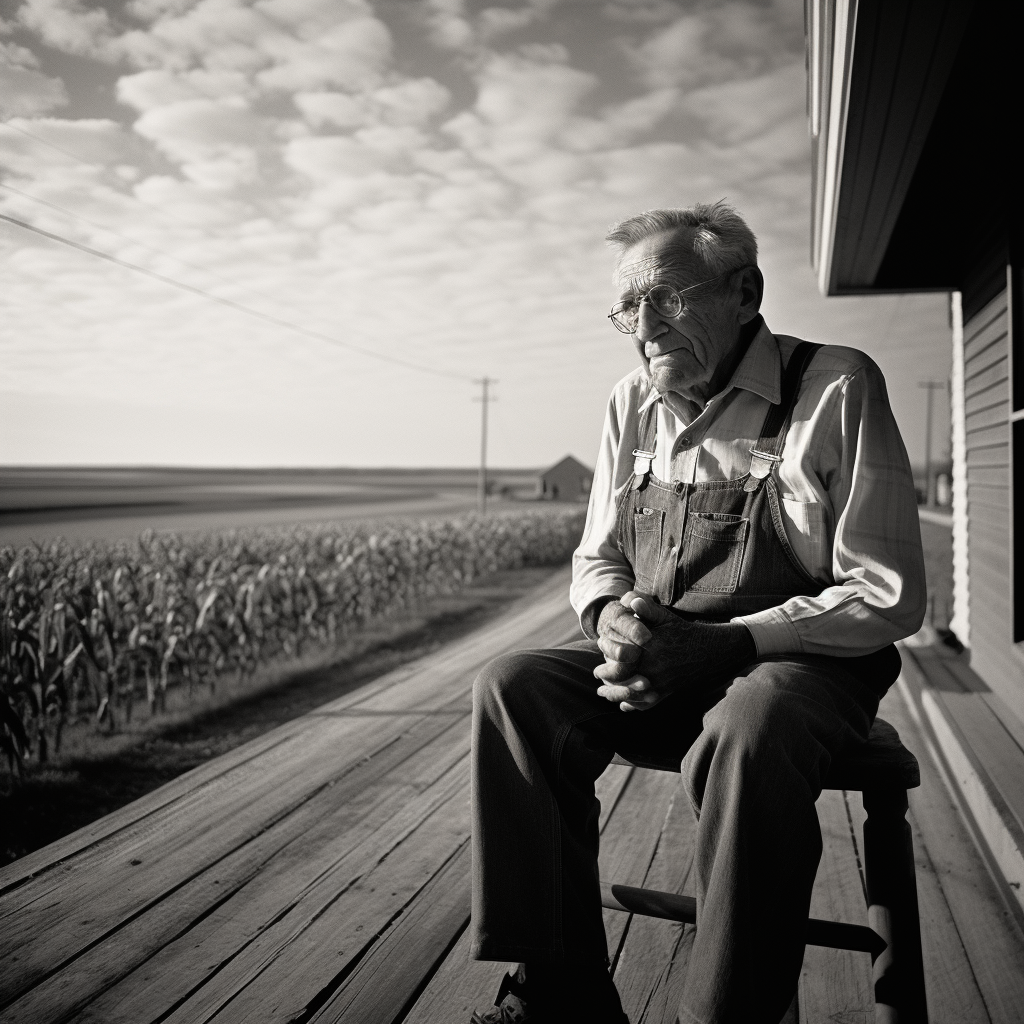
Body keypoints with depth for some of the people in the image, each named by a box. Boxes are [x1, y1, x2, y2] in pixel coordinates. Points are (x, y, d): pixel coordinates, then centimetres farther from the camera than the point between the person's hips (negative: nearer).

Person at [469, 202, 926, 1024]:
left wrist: (718, 645, -23)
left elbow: (889, 596, -12)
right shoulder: (632, 404, 8)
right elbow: (596, 557, 15)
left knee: (746, 735, -38)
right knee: (513, 689, -18)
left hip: (802, 661, -5)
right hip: (654, 659, 5)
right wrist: (611, 616, -11)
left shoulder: (836, 388, -9)